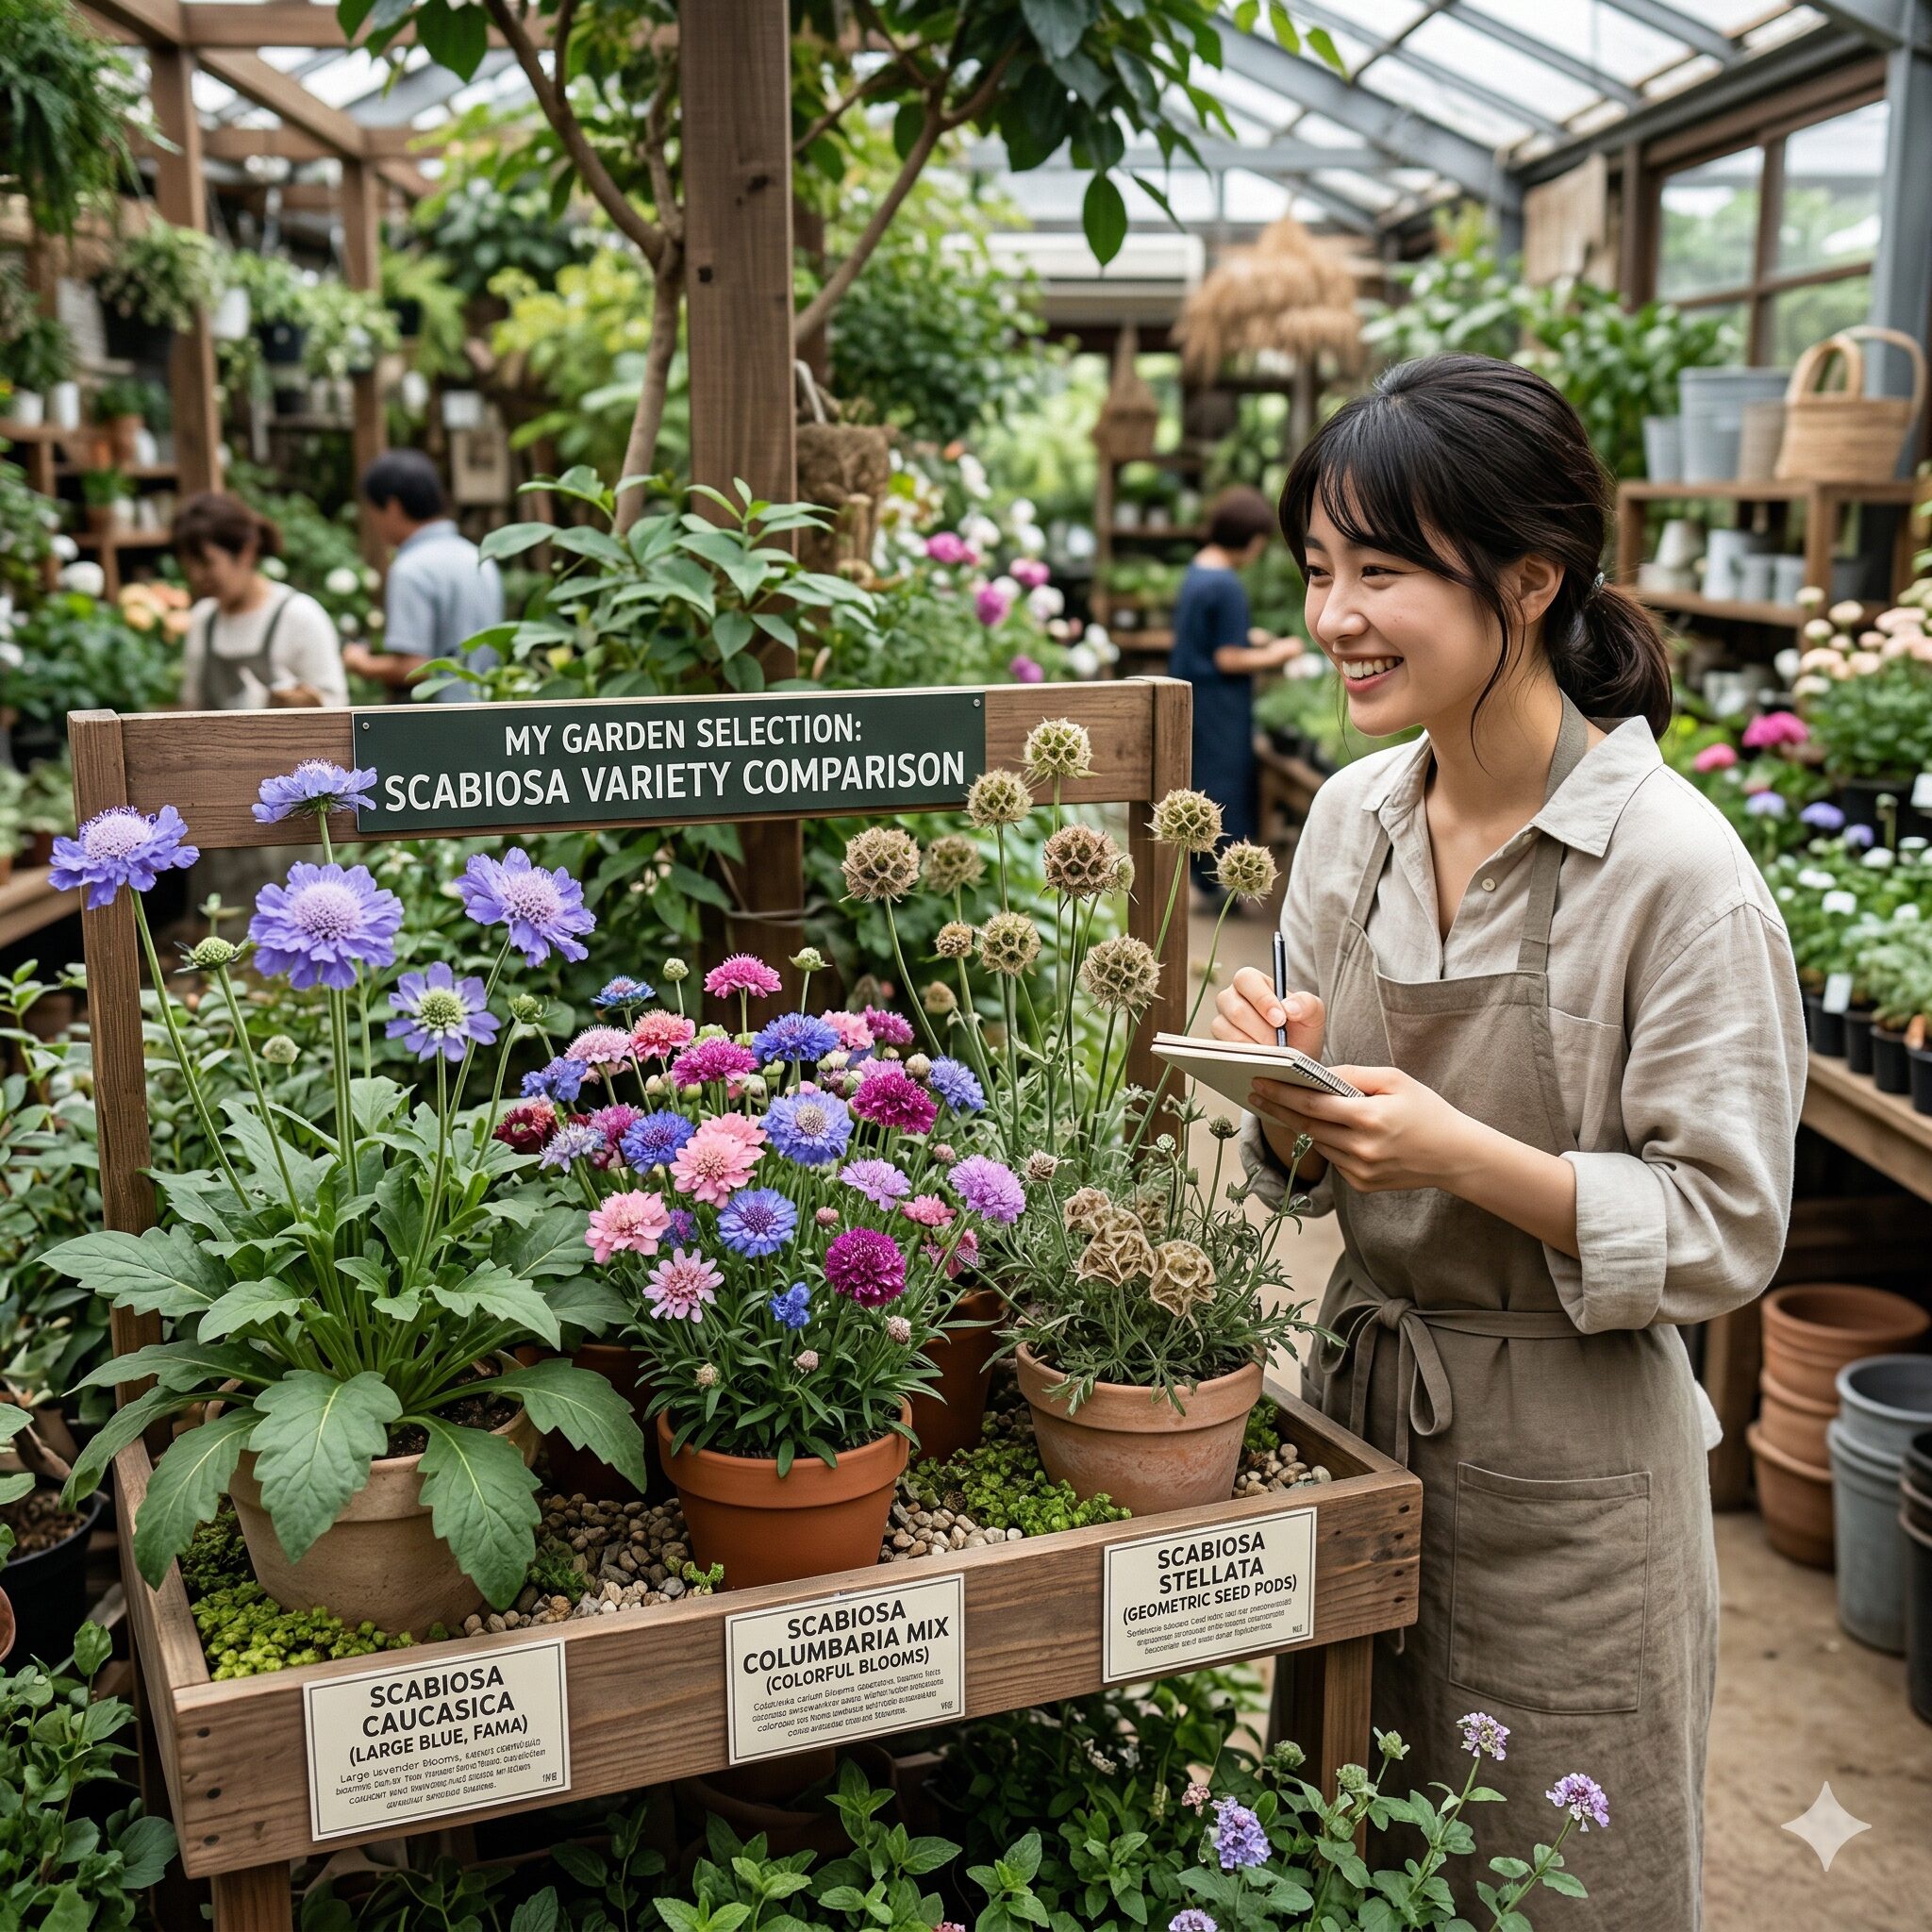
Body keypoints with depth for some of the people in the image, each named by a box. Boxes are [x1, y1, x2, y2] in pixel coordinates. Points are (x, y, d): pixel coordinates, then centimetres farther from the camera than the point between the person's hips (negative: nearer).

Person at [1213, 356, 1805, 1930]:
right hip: (1362, 1398, 6)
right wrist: (1287, 1097, -13)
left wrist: (1469, 1158, -27)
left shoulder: (1677, 868, -19)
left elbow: (1728, 1233, -16)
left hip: (1566, 1463, -5)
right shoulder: (1354, 816, 0)